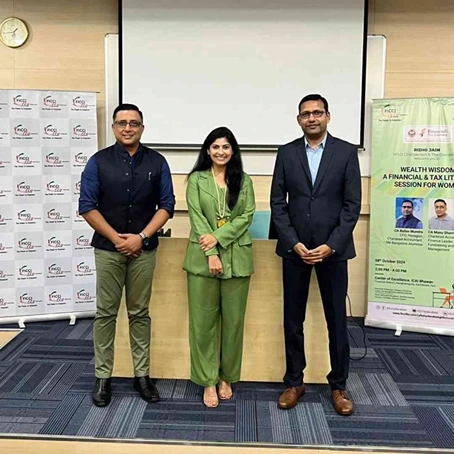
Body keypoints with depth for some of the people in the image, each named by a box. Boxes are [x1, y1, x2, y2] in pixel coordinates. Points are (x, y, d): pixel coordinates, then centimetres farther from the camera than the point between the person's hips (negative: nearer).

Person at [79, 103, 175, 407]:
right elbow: (87, 206, -3)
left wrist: (141, 237, -9)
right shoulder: (99, 162, 0)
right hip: (107, 248, 0)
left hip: (144, 249, 1)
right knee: (106, 313, 6)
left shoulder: (157, 162, 2)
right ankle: (103, 377, 16)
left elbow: (167, 205, 0)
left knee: (140, 313, 9)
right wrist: (116, 238, -9)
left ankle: (142, 375, 19)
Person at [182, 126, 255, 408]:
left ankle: (227, 377, 23)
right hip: (202, 256, -1)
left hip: (236, 257, 1)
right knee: (203, 319, 2)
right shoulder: (196, 179, 5)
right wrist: (211, 254, -13)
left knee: (233, 319, 7)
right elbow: (197, 217, -4)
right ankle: (208, 380, 15)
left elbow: (247, 216, -1)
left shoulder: (244, 181, 8)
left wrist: (218, 237, -14)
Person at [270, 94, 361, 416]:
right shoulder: (287, 153, 5)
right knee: (293, 319, 8)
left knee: (337, 319, 6)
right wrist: (294, 243, -9)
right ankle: (294, 382, 22)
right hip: (294, 247, 1)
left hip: (332, 248, -1)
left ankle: (339, 385, 22)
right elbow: (278, 202, 2)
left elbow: (353, 204, -3)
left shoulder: (346, 151, 1)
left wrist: (330, 245, -11)